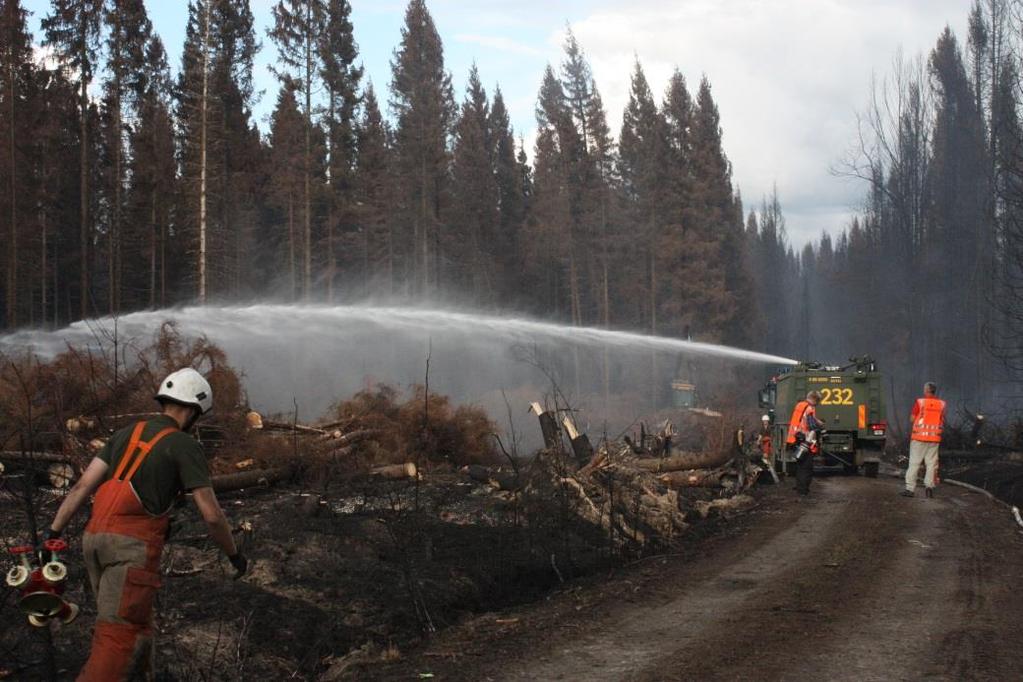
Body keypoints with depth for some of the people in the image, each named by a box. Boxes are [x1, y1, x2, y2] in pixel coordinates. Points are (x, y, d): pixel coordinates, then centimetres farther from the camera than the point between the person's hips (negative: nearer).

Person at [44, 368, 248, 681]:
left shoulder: (126, 433, 17)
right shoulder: (186, 446, -1)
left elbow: (82, 486, 10)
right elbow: (212, 514, -4)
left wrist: (52, 534, 10)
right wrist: (235, 555, 10)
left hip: (95, 538, 7)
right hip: (134, 544, -7)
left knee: (136, 624, 22)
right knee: (119, 640, -10)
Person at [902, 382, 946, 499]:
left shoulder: (920, 402, -7)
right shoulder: (941, 404, 3)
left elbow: (912, 419, -2)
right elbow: (943, 422, 9)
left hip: (919, 436, -2)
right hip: (934, 437, 2)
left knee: (914, 463, 1)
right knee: (931, 463, 8)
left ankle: (910, 488, 0)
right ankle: (929, 485, -3)